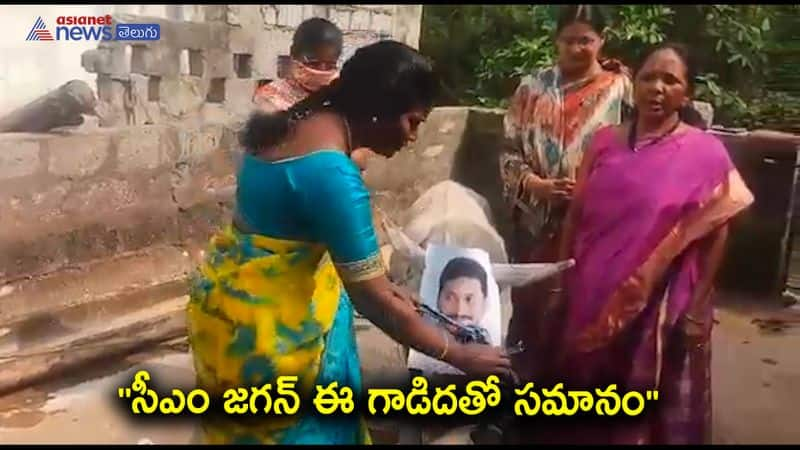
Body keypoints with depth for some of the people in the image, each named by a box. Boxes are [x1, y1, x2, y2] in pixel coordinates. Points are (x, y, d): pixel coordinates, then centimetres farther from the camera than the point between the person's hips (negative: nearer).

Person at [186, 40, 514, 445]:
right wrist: (461, 356, -14)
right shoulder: (330, 171, -28)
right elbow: (372, 300, -25)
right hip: (264, 322, -9)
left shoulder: (304, 123, 2)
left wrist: (381, 286, 13)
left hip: (246, 299, 9)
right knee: (297, 427, 9)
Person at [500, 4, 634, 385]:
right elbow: (510, 151, 2)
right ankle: (524, 382, 29)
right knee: (530, 304, 10)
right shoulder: (533, 88, 4)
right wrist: (538, 185, -14)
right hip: (537, 220, 2)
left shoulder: (620, 89, -1)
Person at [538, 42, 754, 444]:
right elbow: (575, 217, 6)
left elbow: (715, 234, -6)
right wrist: (561, 282, 5)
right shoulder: (604, 142, 3)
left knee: (645, 409, 12)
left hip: (658, 305, -3)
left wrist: (697, 310, -8)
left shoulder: (706, 153, -6)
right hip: (591, 298, 3)